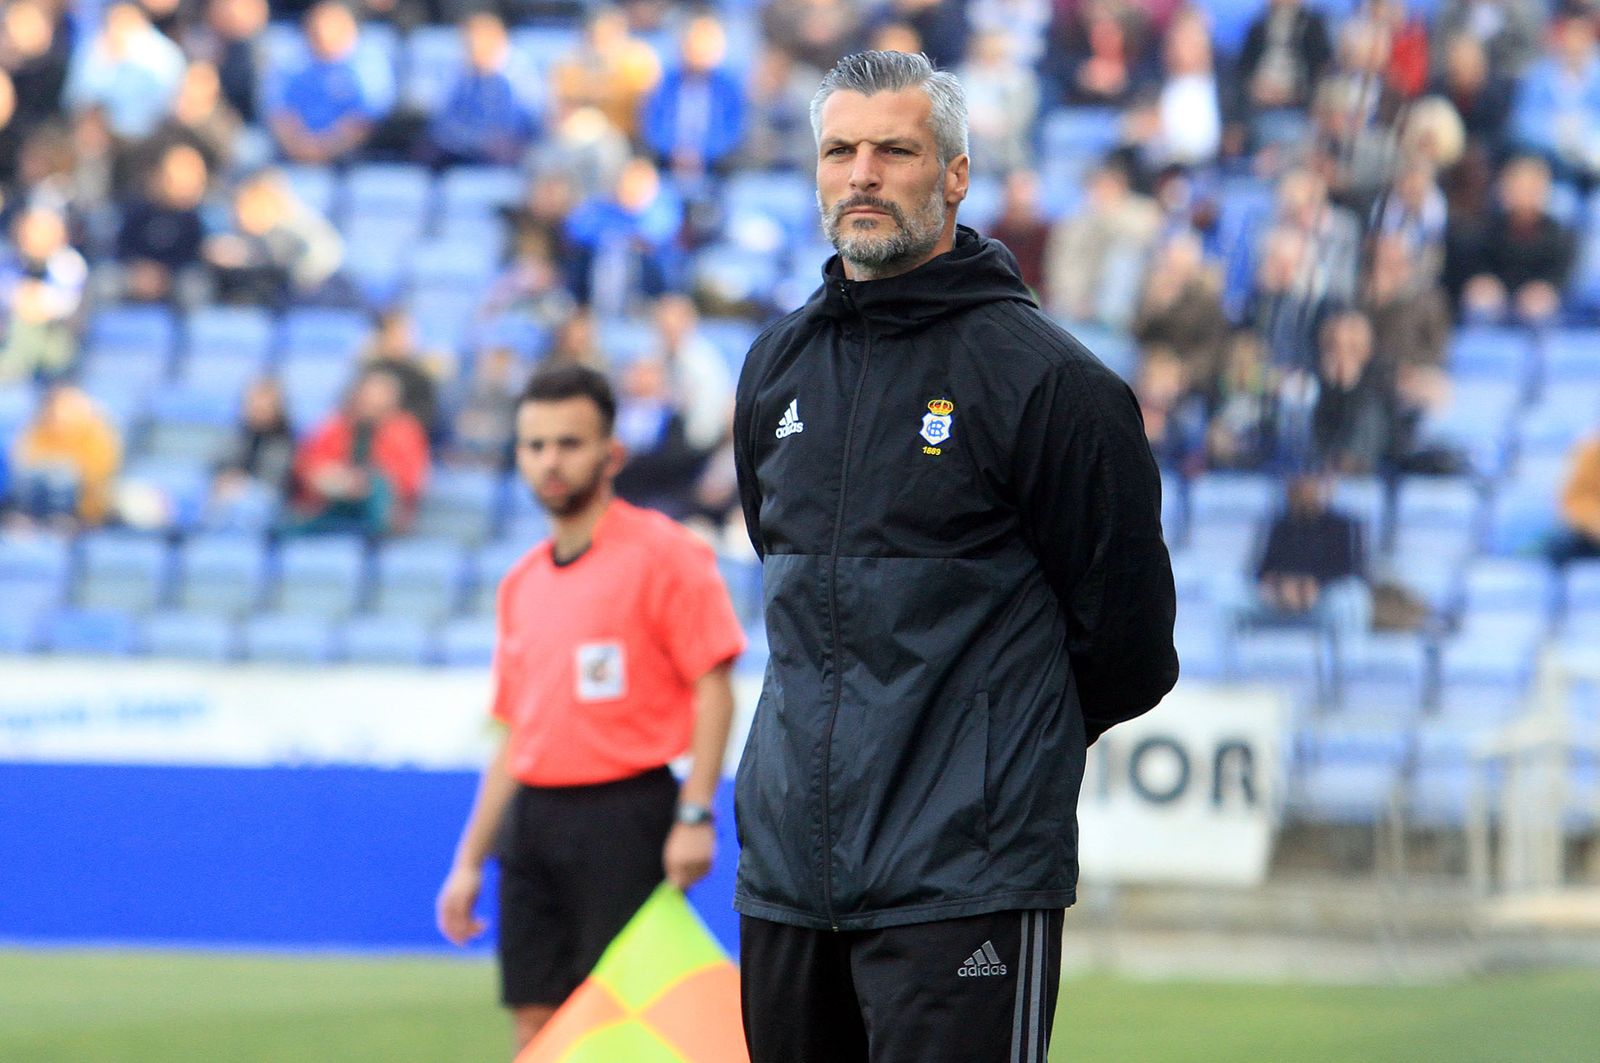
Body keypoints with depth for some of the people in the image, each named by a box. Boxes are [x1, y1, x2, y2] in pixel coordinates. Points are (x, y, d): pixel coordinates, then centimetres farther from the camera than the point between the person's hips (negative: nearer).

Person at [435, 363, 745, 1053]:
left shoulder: (660, 553, -4)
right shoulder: (521, 583, 17)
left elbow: (713, 688, -8)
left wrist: (695, 814, -17)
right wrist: (469, 860, 18)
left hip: (623, 812, -7)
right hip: (534, 818, 7)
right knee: (535, 1025, 3)